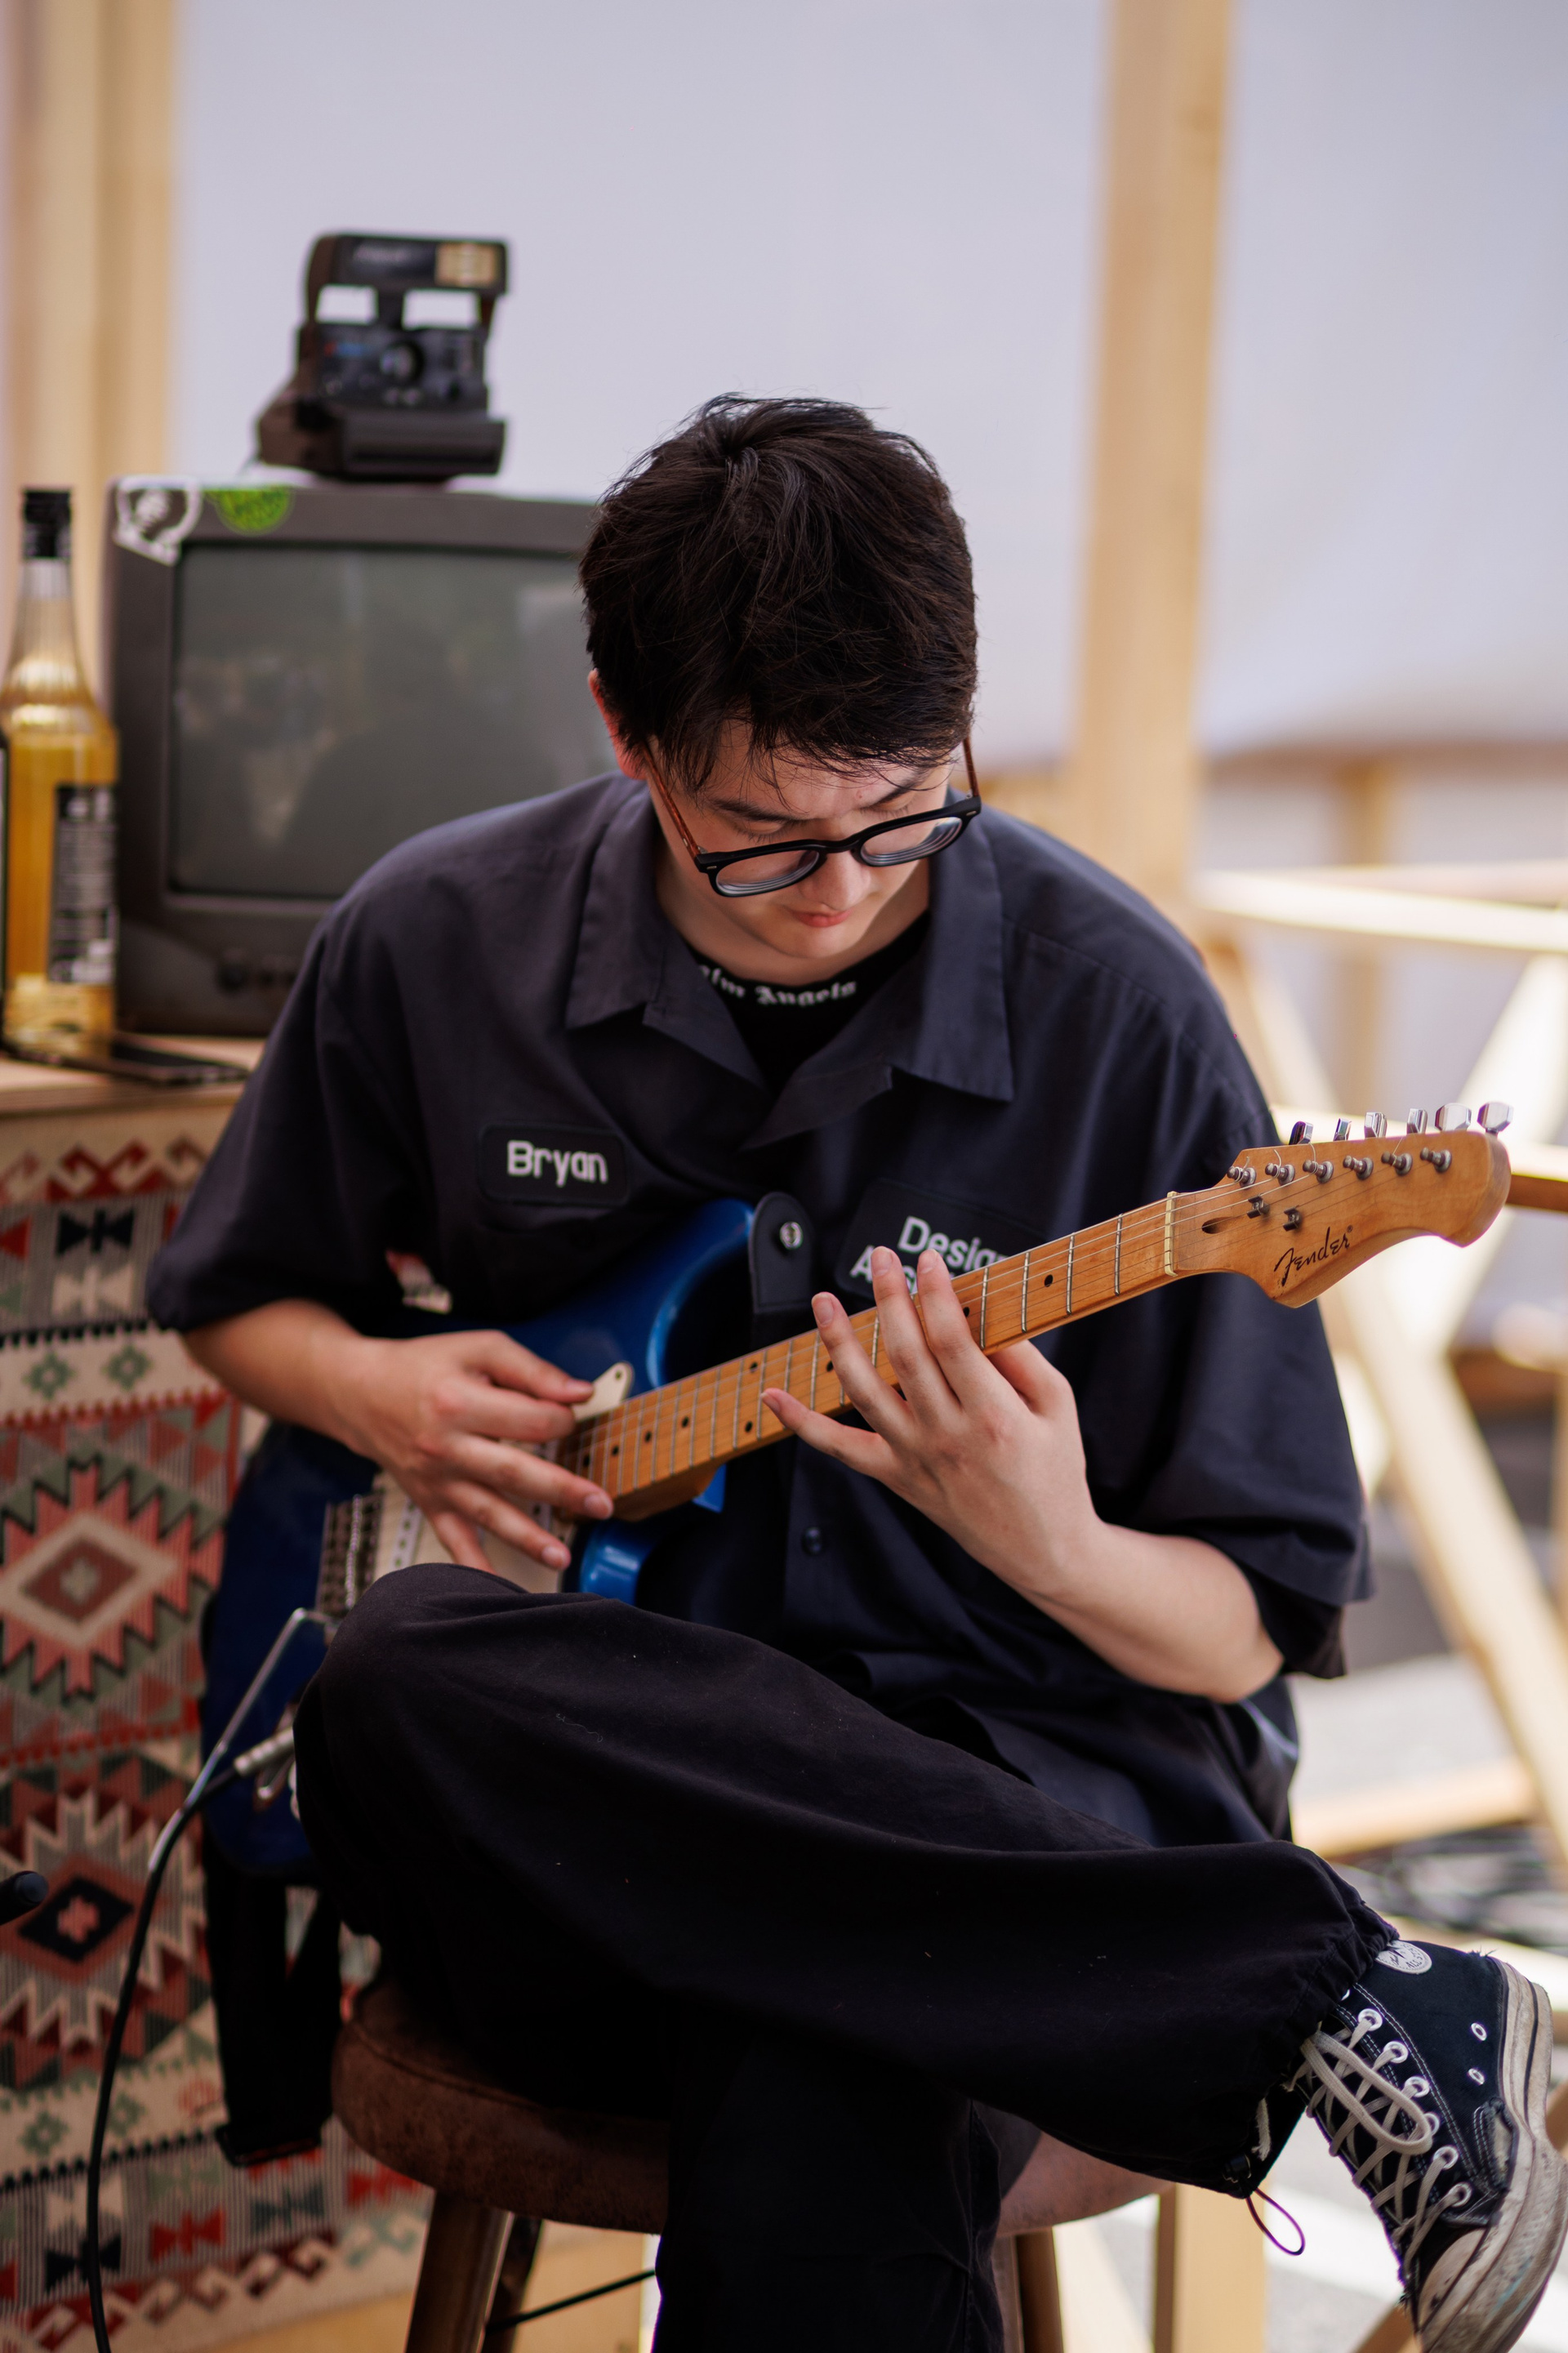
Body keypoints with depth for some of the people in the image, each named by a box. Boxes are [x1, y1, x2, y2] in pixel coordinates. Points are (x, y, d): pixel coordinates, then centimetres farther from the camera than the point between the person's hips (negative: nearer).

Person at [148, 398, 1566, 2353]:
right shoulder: (435, 946, 2)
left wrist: (1050, 1549, -23)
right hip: (612, 1788, 5)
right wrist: (382, 1397, 0)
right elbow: (232, 1294, 23)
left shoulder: (1109, 1013, -5)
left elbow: (1251, 1630, 0)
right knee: (404, 1690, -36)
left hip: (1021, 1784, -4)